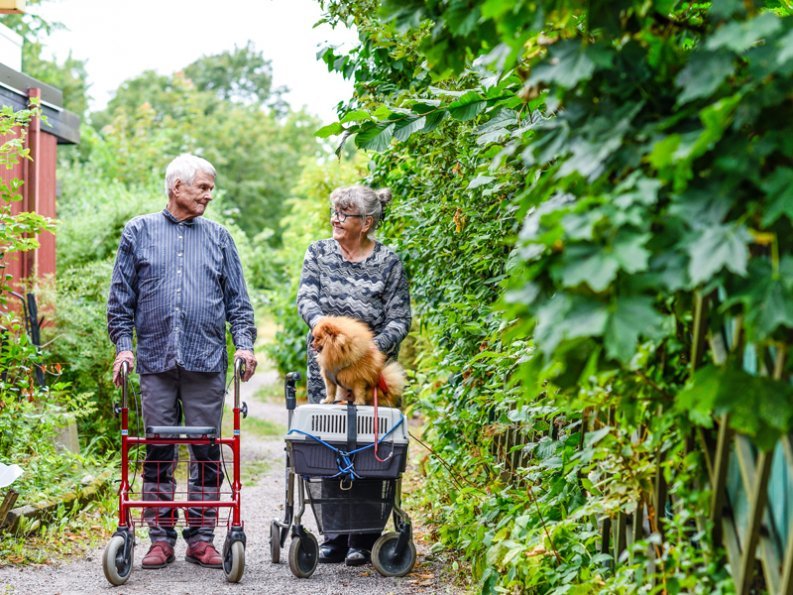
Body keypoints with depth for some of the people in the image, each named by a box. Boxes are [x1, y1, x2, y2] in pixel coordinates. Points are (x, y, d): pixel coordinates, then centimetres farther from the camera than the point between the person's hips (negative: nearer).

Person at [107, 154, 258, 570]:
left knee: (206, 452, 1)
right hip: (155, 361, -1)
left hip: (206, 362, 1)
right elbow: (121, 297, 9)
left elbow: (237, 300, 12)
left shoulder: (218, 237, 13)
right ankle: (161, 538, 9)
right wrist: (123, 345, -2)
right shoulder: (138, 232, 10)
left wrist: (244, 343, -1)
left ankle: (201, 537, 8)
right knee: (158, 452, 2)